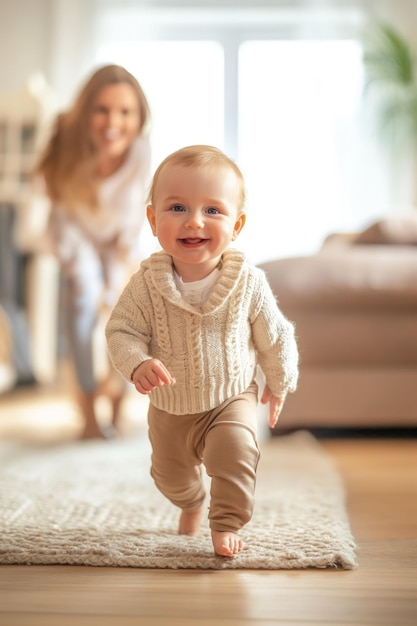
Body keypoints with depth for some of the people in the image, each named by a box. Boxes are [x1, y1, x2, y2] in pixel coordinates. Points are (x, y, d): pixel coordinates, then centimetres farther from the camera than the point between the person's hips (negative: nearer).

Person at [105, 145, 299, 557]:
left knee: (235, 451, -28)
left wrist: (279, 382, 7)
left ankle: (226, 523, -2)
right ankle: (191, 505, 56)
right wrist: (138, 364, -36)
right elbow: (122, 332, -15)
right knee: (170, 474, 22)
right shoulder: (146, 284, -21)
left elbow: (274, 337, -6)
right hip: (169, 407, 2)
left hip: (231, 399, -2)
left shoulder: (249, 283, -21)